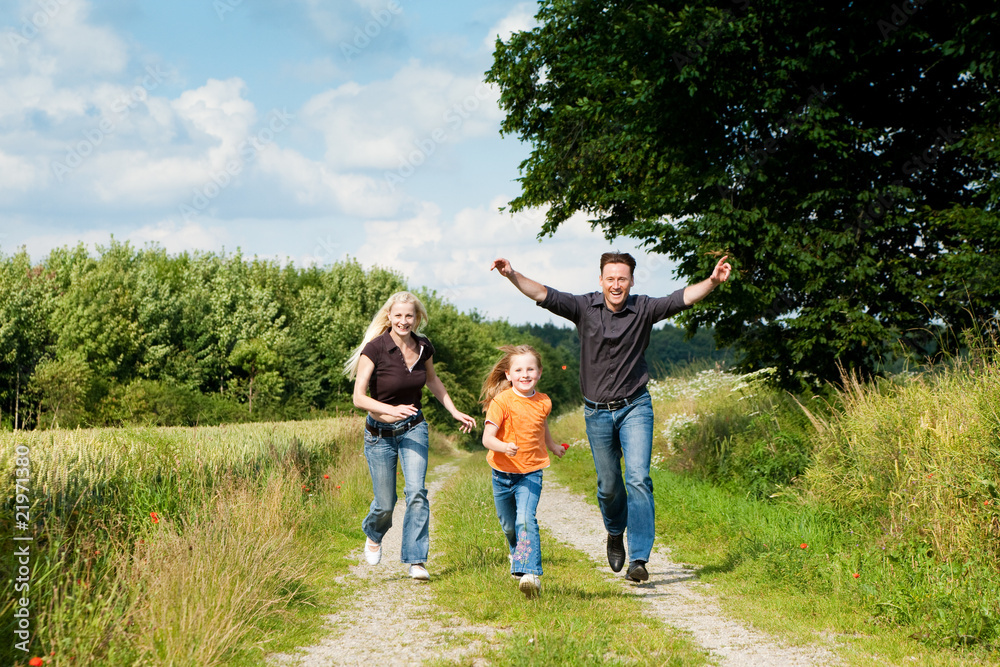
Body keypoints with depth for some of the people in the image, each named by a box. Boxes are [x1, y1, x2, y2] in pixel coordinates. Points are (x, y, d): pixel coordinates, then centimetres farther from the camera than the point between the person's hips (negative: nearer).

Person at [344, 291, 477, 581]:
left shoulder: (423, 348, -4)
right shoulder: (375, 349, -19)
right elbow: (359, 397, -20)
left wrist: (455, 412, 14)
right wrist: (391, 410, -35)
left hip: (413, 429, 3)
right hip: (380, 433, -3)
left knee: (416, 491, -16)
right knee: (385, 503, 6)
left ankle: (416, 559, -9)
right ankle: (373, 535, 41)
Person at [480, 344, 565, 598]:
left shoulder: (543, 402, 0)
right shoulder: (502, 401, -14)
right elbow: (487, 438, -20)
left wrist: (553, 447, 36)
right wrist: (504, 447, -39)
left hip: (531, 473, 0)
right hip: (503, 473, 0)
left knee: (526, 520, -21)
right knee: (509, 526, 16)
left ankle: (530, 573, -27)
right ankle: (517, 555, 46)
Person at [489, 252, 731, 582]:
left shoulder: (643, 308, -8)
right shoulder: (584, 307, -7)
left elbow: (684, 297, -19)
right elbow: (543, 294, -15)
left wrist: (712, 282, -36)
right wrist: (512, 276, -30)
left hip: (635, 407, -1)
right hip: (598, 412, 1)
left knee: (638, 478, -14)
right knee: (609, 484, 12)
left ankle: (638, 559, -12)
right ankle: (615, 532, 44)